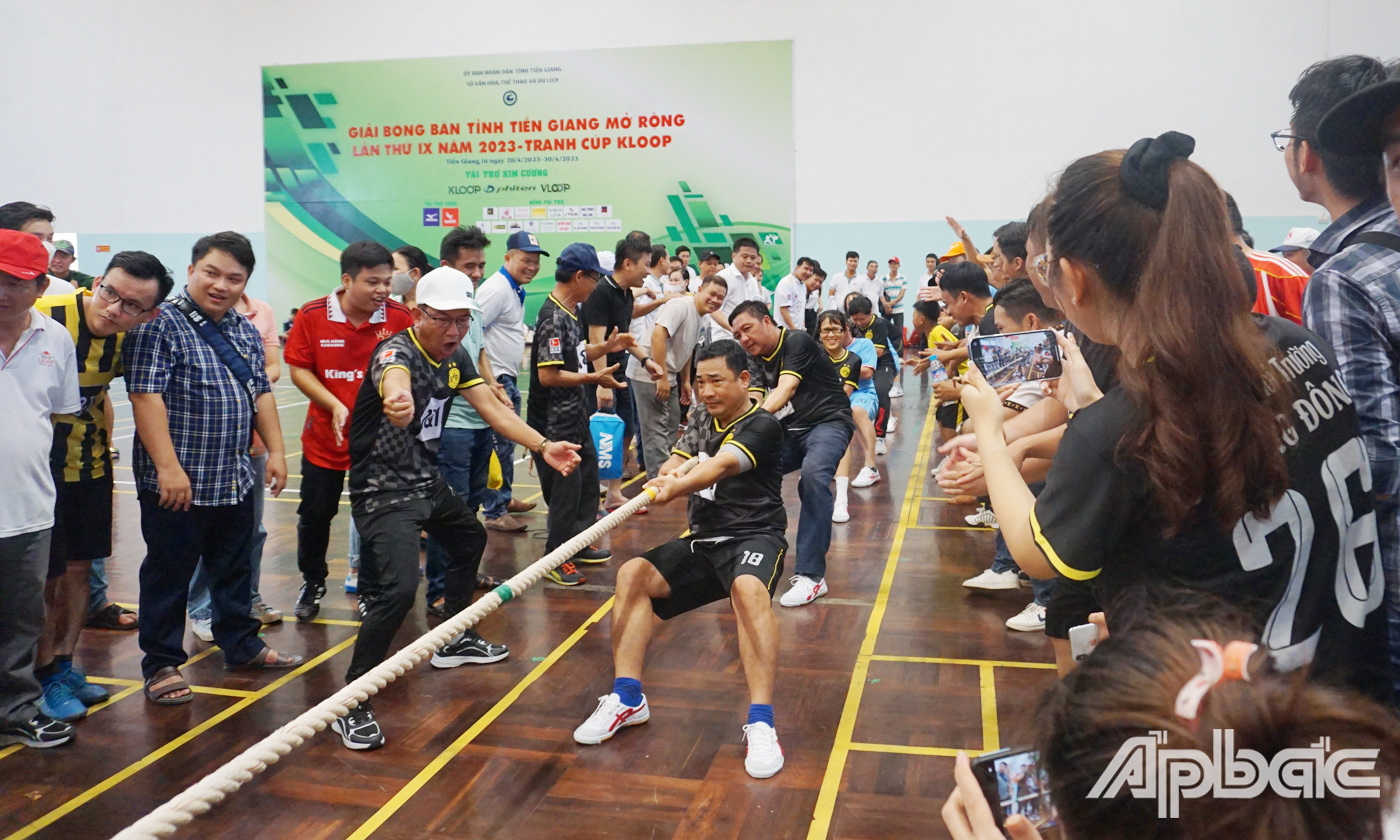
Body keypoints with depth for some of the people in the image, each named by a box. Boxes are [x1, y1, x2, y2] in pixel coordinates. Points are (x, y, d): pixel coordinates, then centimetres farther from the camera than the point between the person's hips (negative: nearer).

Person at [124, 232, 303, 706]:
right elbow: (146, 397, -18)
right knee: (168, 575, 5)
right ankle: (162, 664, 18)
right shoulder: (159, 325, -11)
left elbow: (261, 394, 17)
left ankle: (241, 644, 33)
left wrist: (275, 451, 9)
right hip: (176, 484, -7)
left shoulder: (245, 332, 12)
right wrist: (168, 467, -22)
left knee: (234, 569, 18)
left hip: (235, 482, 7)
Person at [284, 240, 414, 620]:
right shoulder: (312, 315, -9)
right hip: (325, 436, 1)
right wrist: (335, 405, -17)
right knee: (315, 512, 13)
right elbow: (298, 369, -5)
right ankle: (312, 583, 37)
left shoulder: (400, 316, -10)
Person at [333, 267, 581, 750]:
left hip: (426, 482, 9)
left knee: (470, 539, 27)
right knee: (399, 589, -24)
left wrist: (543, 447, -14)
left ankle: (455, 641, 46)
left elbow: (491, 407, -1)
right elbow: (394, 382, -50)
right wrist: (398, 403, -74)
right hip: (383, 489, -9)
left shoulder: (456, 357, 0)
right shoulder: (397, 353, -25)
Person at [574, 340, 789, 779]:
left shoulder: (761, 426, -10)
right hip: (703, 541, 7)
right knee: (633, 574, -12)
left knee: (749, 588, -38)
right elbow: (675, 466, 8)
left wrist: (676, 488, -47)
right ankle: (628, 698, -7)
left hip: (754, 537, -7)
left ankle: (761, 723, -36)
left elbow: (723, 464, -29)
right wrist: (668, 473, -18)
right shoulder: (706, 425, 16)